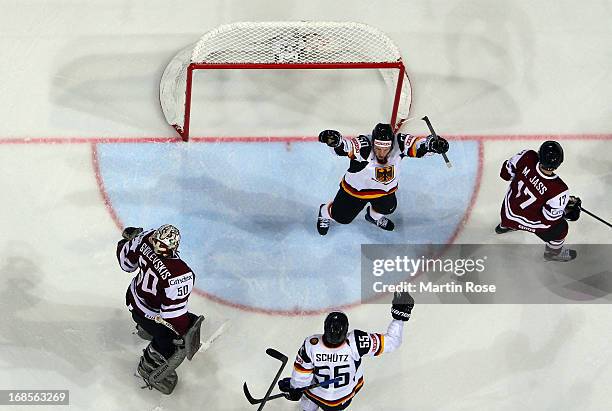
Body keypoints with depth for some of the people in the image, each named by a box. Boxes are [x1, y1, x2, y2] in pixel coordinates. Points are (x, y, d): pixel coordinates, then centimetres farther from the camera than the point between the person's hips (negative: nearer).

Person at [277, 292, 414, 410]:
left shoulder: (311, 345, -34)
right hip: (345, 399, 1)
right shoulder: (356, 343, -36)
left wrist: (295, 390, 3)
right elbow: (392, 341, -28)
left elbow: (301, 375, -17)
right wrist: (399, 316, -17)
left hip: (317, 396, -1)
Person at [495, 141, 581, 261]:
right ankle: (553, 252, 46)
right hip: (528, 221, -5)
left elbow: (506, 172, -11)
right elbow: (548, 218, -22)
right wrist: (569, 210, -7)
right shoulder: (559, 190, -36)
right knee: (560, 228, 18)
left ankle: (504, 225, 71)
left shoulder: (527, 157, -29)